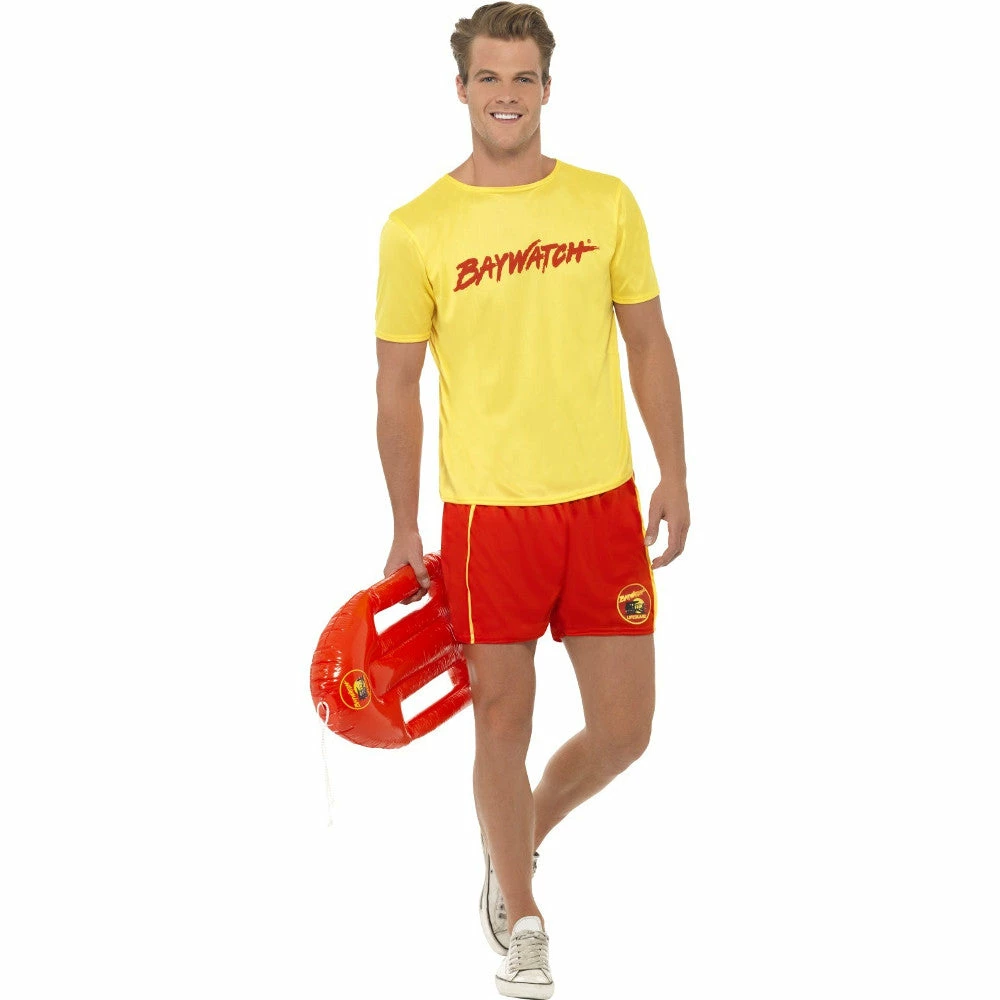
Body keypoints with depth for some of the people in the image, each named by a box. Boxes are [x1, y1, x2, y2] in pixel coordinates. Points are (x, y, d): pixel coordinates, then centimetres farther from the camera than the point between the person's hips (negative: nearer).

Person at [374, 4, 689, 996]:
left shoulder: (606, 202, 4)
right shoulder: (416, 230, -3)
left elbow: (647, 344, 11)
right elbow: (397, 386, 2)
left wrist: (674, 476, 5)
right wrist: (404, 529, 2)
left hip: (605, 504, 2)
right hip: (487, 510, -2)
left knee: (622, 730, 5)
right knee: (503, 724, 5)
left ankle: (523, 835, 36)